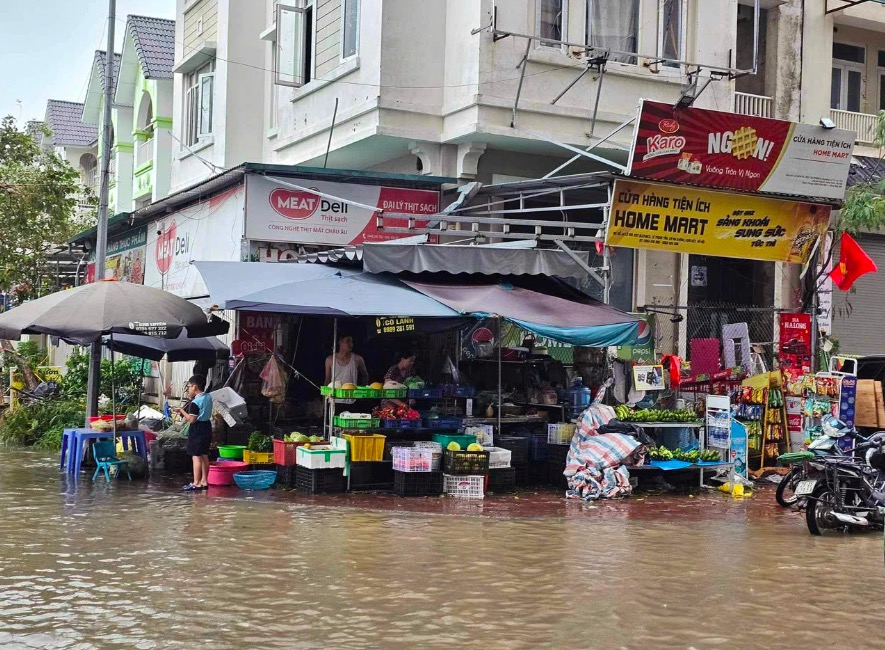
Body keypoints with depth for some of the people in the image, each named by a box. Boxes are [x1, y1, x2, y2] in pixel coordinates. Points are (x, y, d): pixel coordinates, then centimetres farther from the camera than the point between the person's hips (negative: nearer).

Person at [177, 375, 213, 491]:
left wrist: (182, 411, -8)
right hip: (207, 426, 9)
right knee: (204, 455, 13)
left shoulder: (195, 402, -19)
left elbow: (191, 419, -21)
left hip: (197, 429, -9)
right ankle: (204, 481, 18)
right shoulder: (208, 398, 7)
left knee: (196, 456, -5)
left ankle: (196, 483, -4)